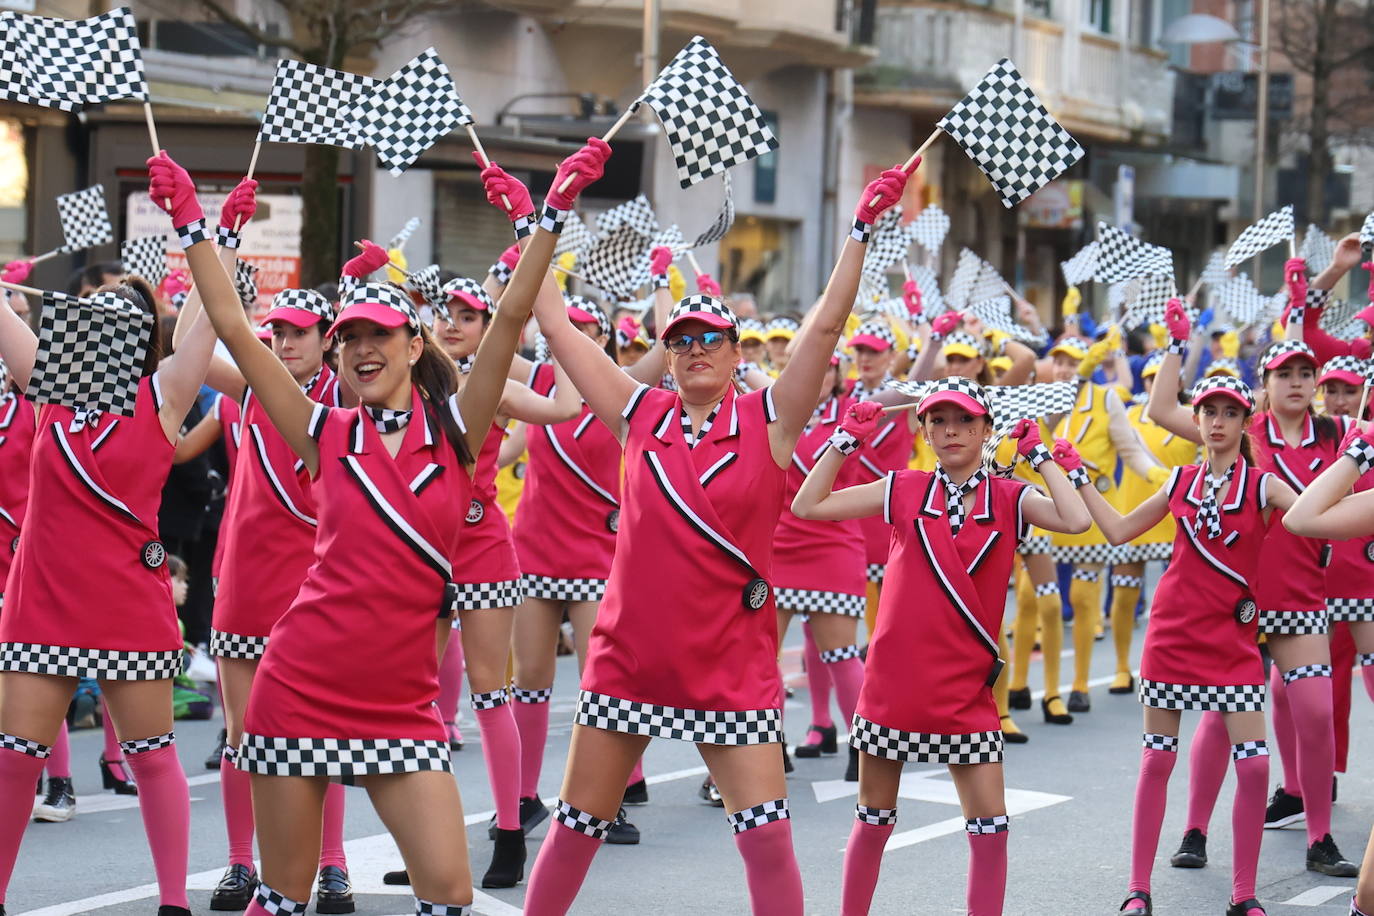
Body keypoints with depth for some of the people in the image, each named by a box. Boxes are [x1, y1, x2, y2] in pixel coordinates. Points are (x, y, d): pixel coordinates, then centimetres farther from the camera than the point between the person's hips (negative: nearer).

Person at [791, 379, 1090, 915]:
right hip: (894, 681, 0)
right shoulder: (903, 491, 2)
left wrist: (1039, 454, -7)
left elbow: (1075, 520, -16)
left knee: (990, 826, -4)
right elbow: (807, 506, 1)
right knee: (874, 820, 11)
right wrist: (845, 440, -2)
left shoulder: (1009, 500, 2)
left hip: (965, 687, 0)